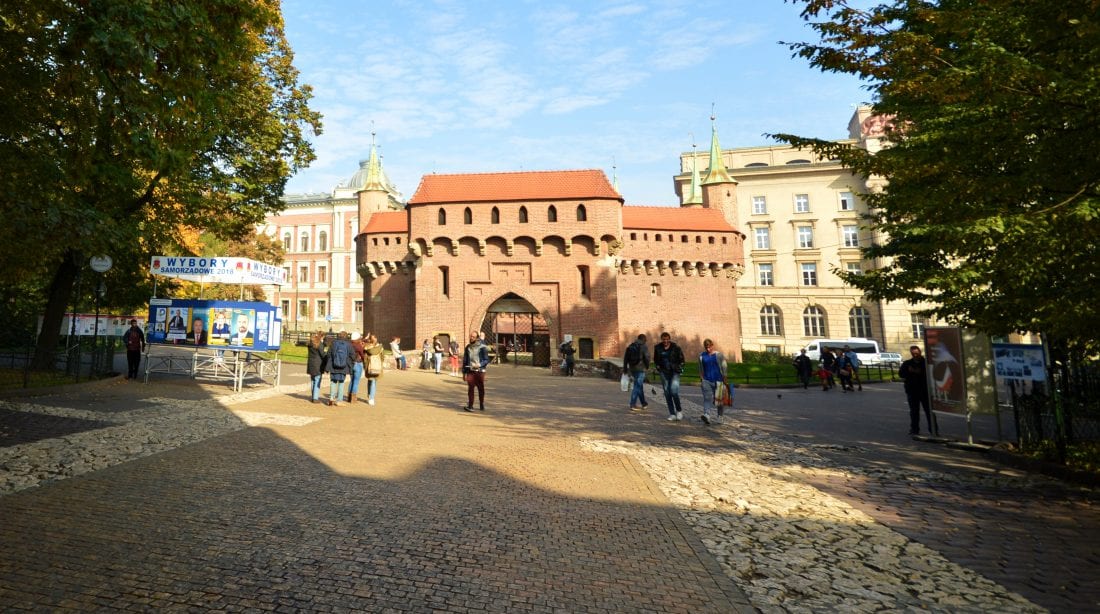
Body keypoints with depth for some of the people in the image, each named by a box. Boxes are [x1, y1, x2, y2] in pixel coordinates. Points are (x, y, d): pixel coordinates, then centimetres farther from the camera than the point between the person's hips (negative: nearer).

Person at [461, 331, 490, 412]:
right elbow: (465, 360, 16)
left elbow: (486, 360, -4)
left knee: (481, 388, 8)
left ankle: (482, 405, 23)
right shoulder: (468, 347, 9)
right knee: (470, 388, -11)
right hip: (470, 371, 2)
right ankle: (470, 406, -11)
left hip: (480, 371, -2)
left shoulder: (482, 347, -3)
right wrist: (464, 372, 14)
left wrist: (479, 365, -22)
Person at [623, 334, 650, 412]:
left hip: (632, 369, 6)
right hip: (641, 369, -6)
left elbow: (625, 358, 10)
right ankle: (633, 405, -9)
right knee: (637, 386, -5)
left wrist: (625, 369, 14)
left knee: (639, 386, 18)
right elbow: (647, 358, -14)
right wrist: (647, 367, 3)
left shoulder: (630, 346, 11)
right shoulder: (644, 347, -6)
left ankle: (643, 403, 27)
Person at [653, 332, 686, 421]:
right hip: (664, 373, 3)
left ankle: (679, 410, 7)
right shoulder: (658, 348, 2)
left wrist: (679, 369, -4)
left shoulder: (676, 347, -5)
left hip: (674, 372, -3)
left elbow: (681, 359, 4)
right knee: (667, 393, 4)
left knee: (674, 391, -16)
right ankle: (672, 414, 12)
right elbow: (656, 360, 16)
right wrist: (658, 368, 7)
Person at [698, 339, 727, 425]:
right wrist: (701, 379, 10)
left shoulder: (719, 355, 0)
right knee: (707, 398, -12)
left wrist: (724, 380, -3)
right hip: (706, 380, 1)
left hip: (717, 380, -1)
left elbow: (724, 368, 1)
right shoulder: (702, 356, 9)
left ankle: (719, 416, 22)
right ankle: (706, 415, -25)